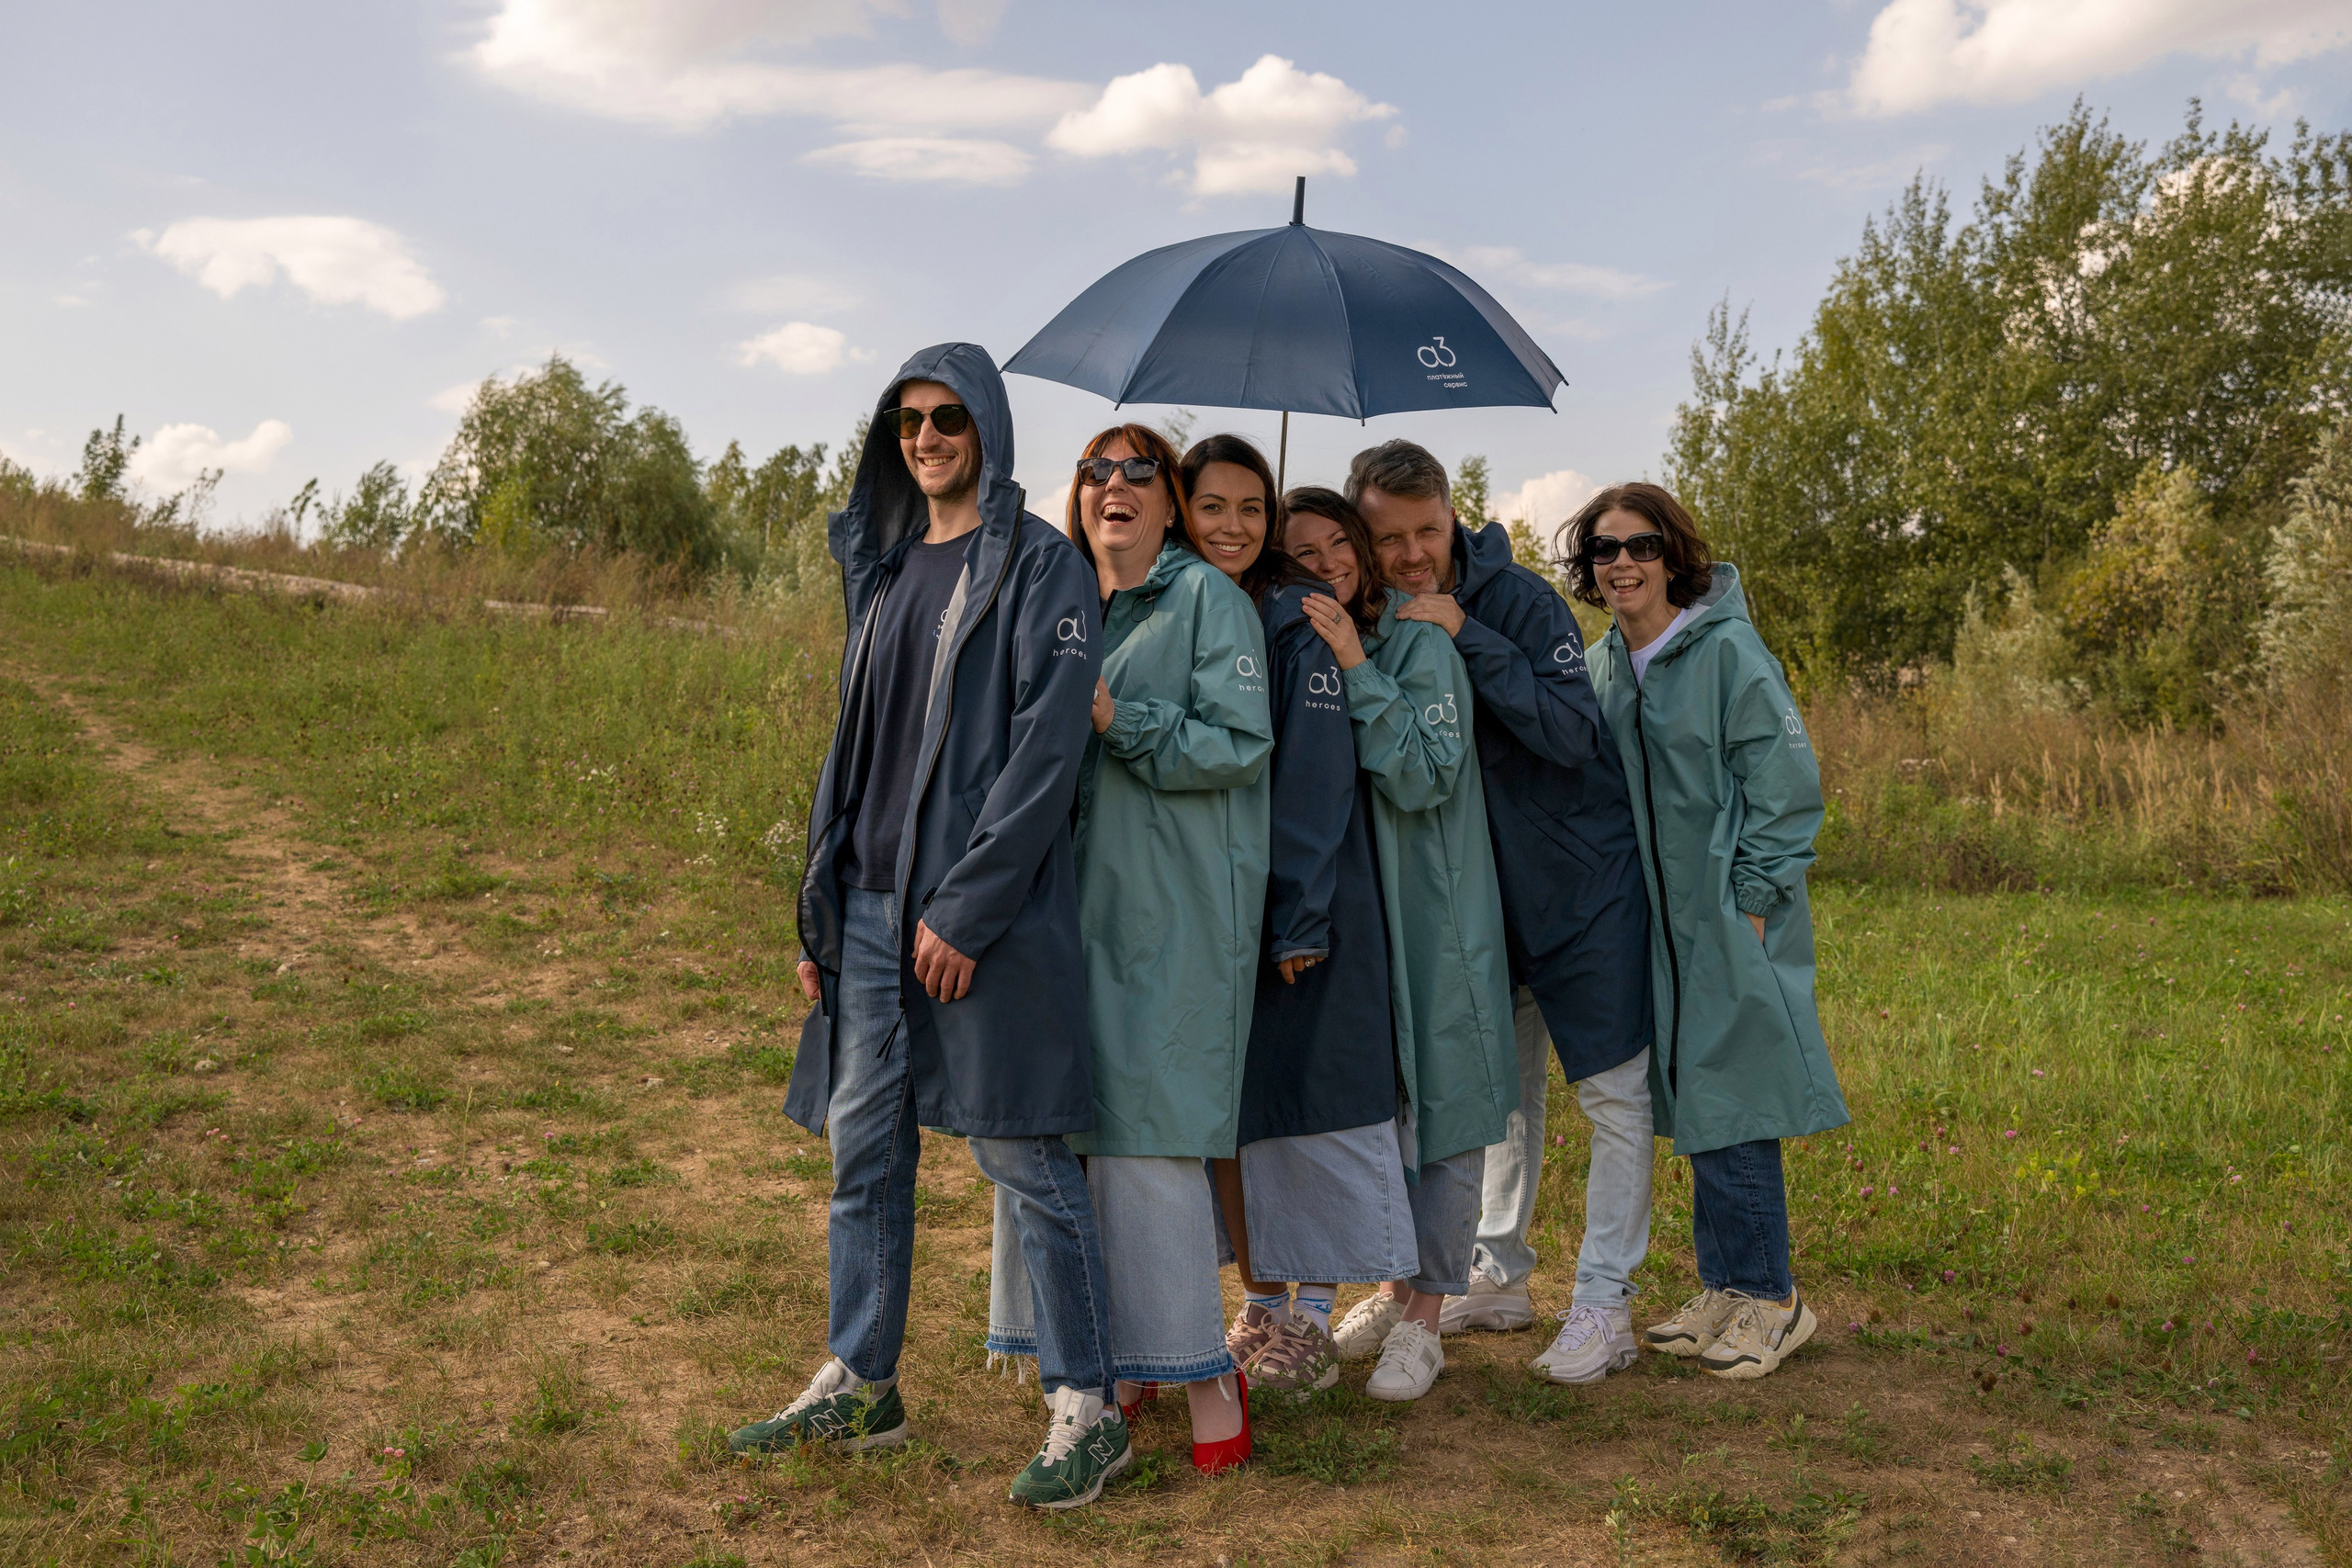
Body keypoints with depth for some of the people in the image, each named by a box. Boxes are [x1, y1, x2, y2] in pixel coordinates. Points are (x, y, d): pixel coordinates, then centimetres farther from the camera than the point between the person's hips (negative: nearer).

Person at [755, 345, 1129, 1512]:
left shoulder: (1037, 566, -5)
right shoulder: (883, 567, 16)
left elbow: (1046, 747, -14)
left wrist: (964, 908, -18)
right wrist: (821, 909, 14)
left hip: (986, 909, -7)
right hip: (872, 908, 7)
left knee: (1024, 1155, -2)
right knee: (862, 1147, 12)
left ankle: (1086, 1409, 9)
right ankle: (859, 1384, 25)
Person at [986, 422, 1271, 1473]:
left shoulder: (1209, 598, -1)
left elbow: (1241, 745, -11)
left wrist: (1117, 721, -17)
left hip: (1173, 912, -6)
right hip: (1075, 897, 6)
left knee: (1146, 1131, -9)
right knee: (1074, 1125, 5)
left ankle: (1203, 1373, 1)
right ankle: (1124, 1356, 16)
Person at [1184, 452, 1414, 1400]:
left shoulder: (1298, 622, -5)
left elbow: (1315, 776, -10)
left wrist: (1297, 917, -16)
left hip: (1303, 903, -5)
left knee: (1305, 1103, -1)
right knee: (1224, 1109, 8)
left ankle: (1312, 1317, 10)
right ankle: (1259, 1310, 19)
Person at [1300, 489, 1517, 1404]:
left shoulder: (1420, 648, -8)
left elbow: (1425, 778, -19)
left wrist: (1359, 671, -23)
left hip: (1430, 915, -6)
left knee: (1441, 1112, 0)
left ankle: (1422, 1319, 8)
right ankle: (1396, 1286, 28)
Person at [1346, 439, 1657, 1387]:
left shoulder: (1521, 601, -17)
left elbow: (1574, 732, -27)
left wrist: (1466, 639, -30)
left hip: (1583, 874, -5)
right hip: (1485, 882, 6)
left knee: (1614, 1093, -2)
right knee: (1502, 1085, 16)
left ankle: (1604, 1302, 6)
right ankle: (1500, 1276, 28)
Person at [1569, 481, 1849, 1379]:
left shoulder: (1727, 651, -11)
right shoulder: (1604, 664, 10)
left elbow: (1786, 782, -12)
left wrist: (1752, 902, -14)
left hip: (1729, 924, -7)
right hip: (1654, 920, 7)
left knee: (1730, 1110, -4)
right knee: (1690, 1108, 12)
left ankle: (1770, 1298, 9)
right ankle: (1723, 1290, 23)